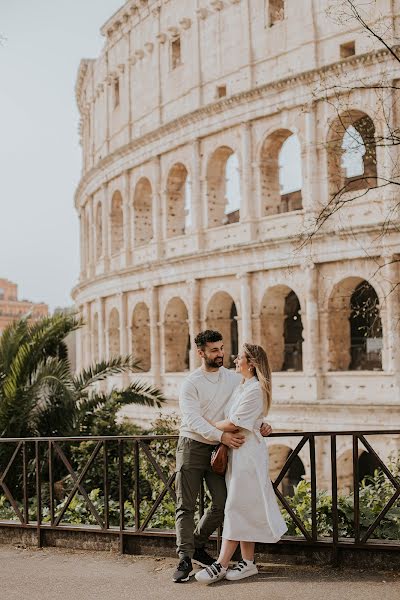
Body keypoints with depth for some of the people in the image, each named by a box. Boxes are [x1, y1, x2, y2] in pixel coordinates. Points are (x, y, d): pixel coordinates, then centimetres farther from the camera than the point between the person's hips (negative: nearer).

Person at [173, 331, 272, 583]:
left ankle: (197, 546, 25)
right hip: (192, 446, -4)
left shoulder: (235, 379, 5)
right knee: (186, 506, -3)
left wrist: (262, 423, -5)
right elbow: (193, 420, -19)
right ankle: (185, 560, 1)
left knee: (223, 503, 3)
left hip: (218, 449, 4)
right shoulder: (191, 383, -9)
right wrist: (222, 435, -31)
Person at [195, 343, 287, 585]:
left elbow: (233, 424, -16)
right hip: (238, 450, 9)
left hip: (247, 452, -9)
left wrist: (208, 425, -4)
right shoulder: (243, 387, 15)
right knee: (244, 509, 10)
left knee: (237, 507, -6)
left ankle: (221, 565, -3)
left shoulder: (255, 390, -16)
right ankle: (248, 562, 16)